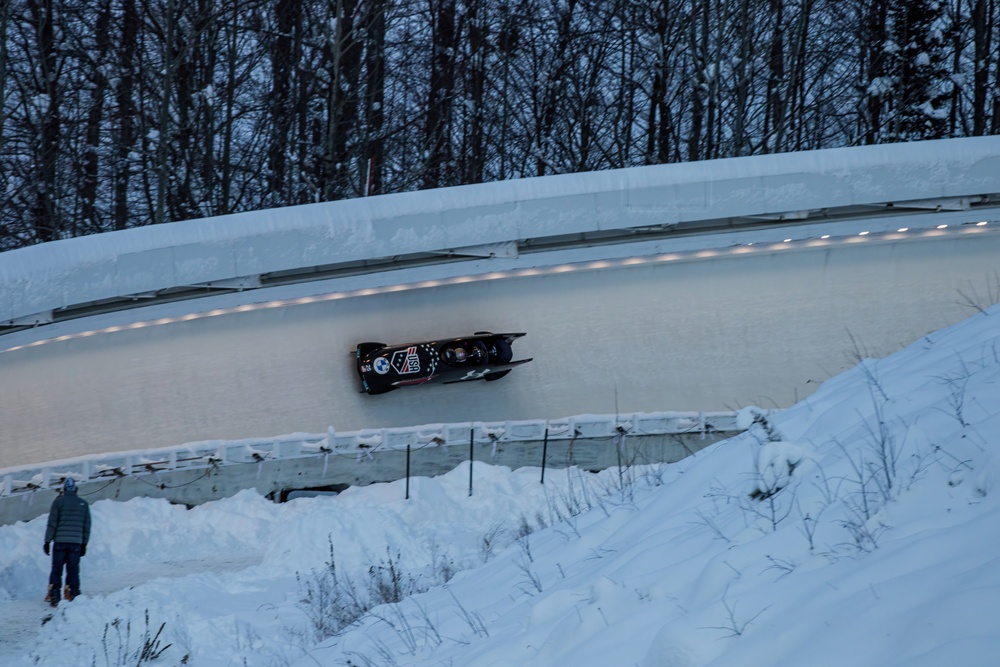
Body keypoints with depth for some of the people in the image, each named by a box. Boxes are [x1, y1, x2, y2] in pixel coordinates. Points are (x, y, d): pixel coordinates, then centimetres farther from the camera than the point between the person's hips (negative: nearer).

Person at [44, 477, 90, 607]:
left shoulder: (58, 502, -1)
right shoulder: (83, 504, 7)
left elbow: (52, 523, -4)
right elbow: (87, 526, 10)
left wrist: (47, 541, 1)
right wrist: (84, 544, 17)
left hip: (60, 542, -1)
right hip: (76, 542, 1)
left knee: (56, 570, 5)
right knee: (73, 571, 4)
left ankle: (54, 596, 2)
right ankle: (72, 595, 1)